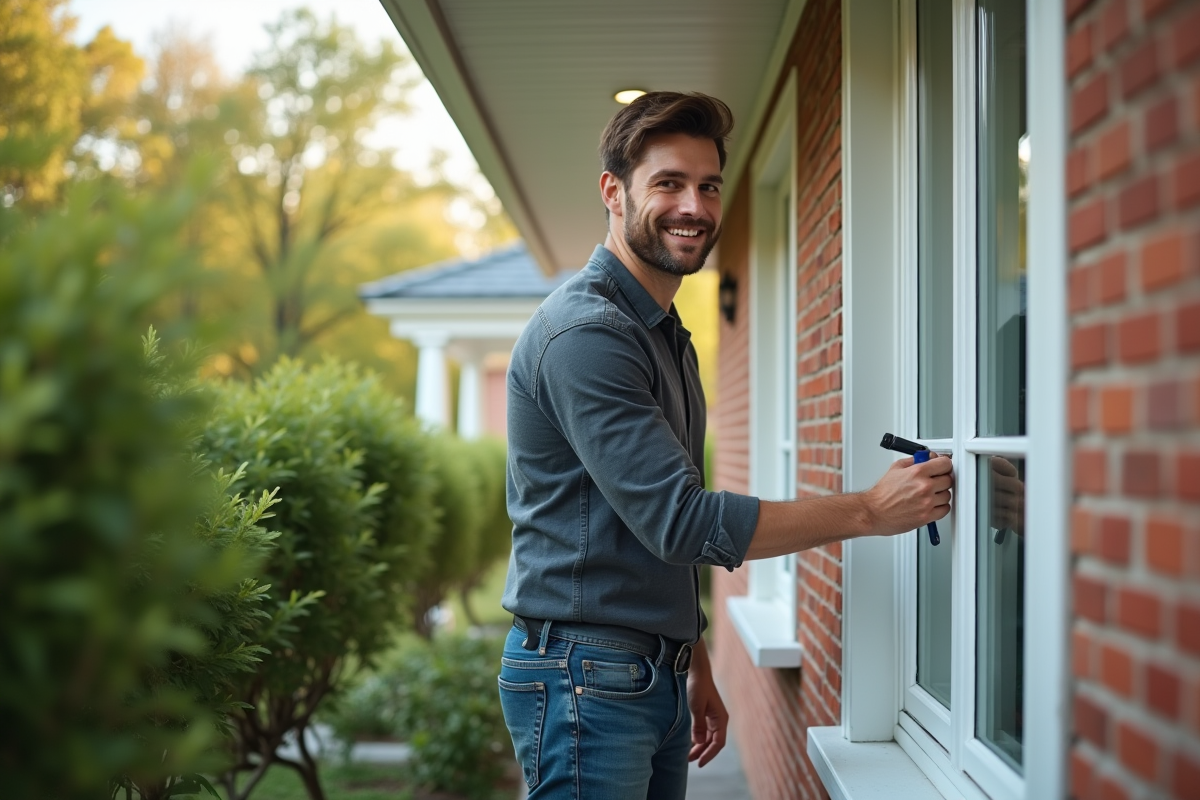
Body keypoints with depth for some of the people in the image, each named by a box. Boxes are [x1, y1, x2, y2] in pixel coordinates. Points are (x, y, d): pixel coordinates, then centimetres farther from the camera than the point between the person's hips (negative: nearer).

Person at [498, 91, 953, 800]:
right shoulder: (584, 332, -16)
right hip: (586, 681, -9)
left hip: (657, 679, 9)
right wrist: (869, 511, -17)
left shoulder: (669, 337, 16)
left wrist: (696, 668, 19)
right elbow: (682, 522, -22)